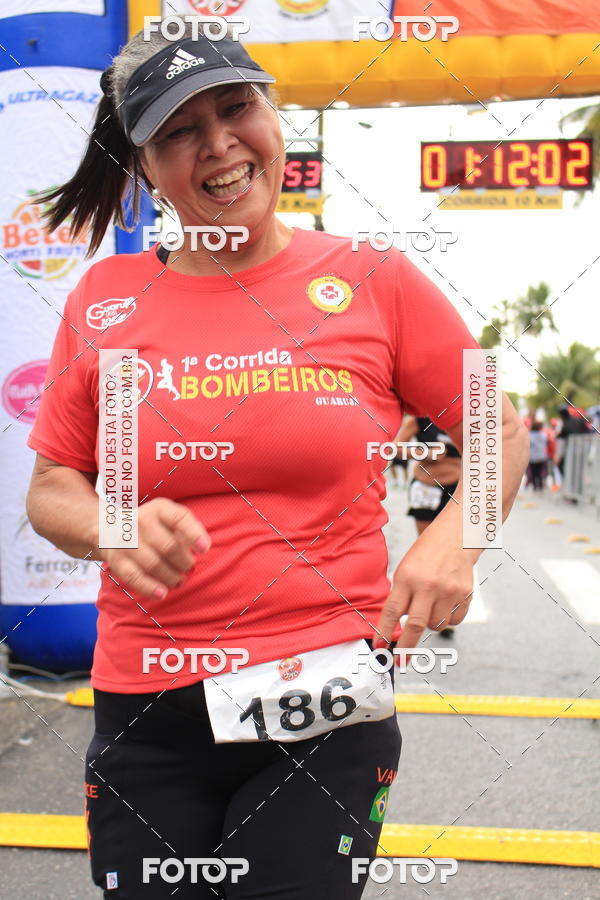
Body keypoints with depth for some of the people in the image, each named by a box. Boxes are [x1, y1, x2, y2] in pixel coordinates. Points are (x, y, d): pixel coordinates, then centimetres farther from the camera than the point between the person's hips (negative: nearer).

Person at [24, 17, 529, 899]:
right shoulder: (104, 298, 2)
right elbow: (50, 488, 9)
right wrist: (111, 531, -13)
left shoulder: (374, 279, -2)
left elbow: (501, 434, 7)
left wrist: (452, 541, -12)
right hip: (145, 717, 2)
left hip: (326, 708, -2)